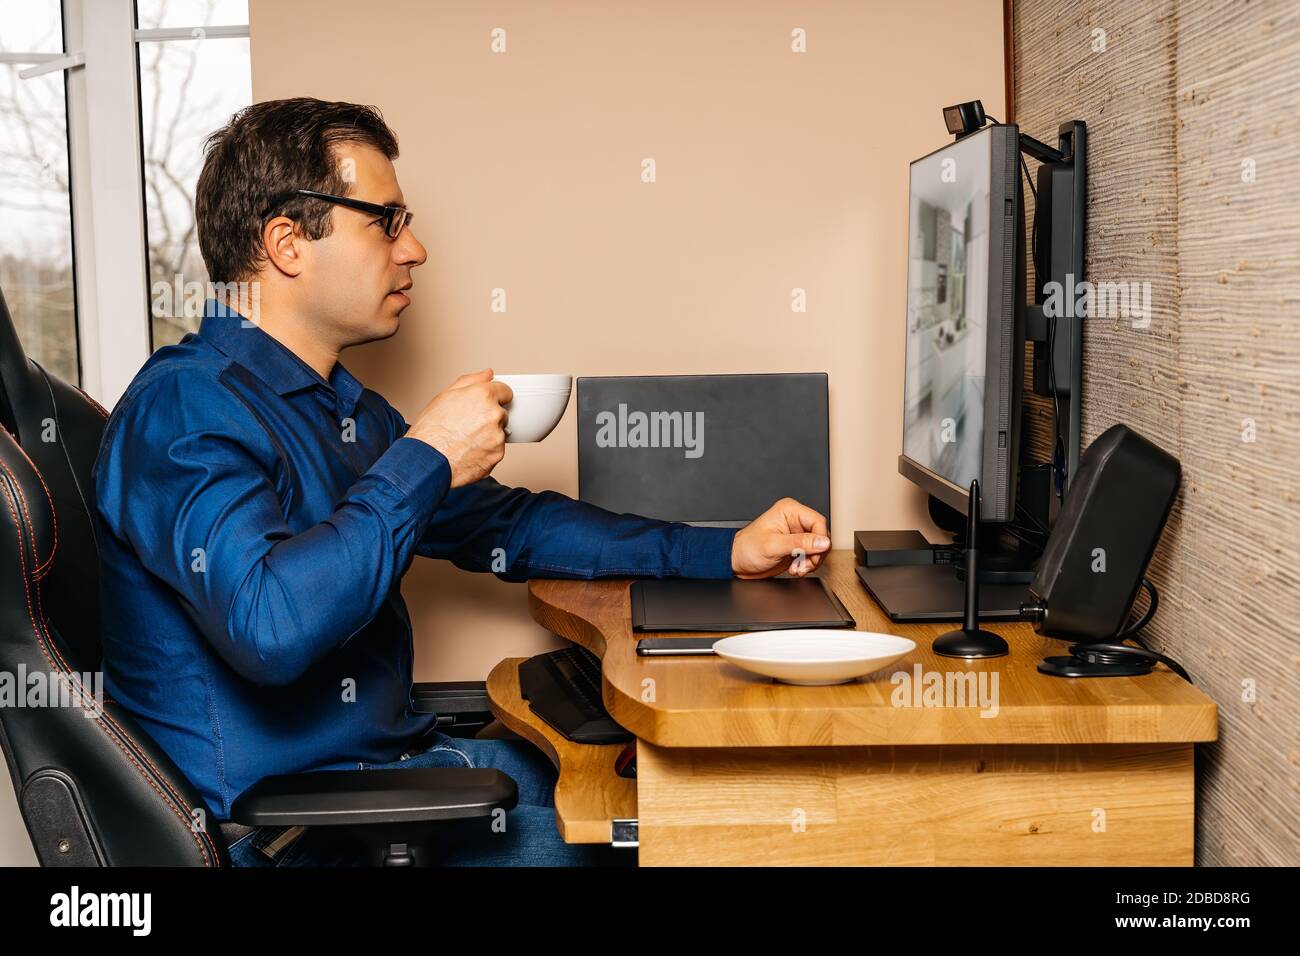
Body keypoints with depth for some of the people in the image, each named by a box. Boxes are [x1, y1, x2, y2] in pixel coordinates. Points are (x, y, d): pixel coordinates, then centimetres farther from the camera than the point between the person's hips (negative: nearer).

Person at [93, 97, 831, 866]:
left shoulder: (342, 405, 15)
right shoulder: (184, 407, -17)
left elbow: (507, 524, 21)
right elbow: (266, 624, -33)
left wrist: (726, 553, 13)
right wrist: (425, 461, -22)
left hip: (391, 759, 9)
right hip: (286, 825, -9)